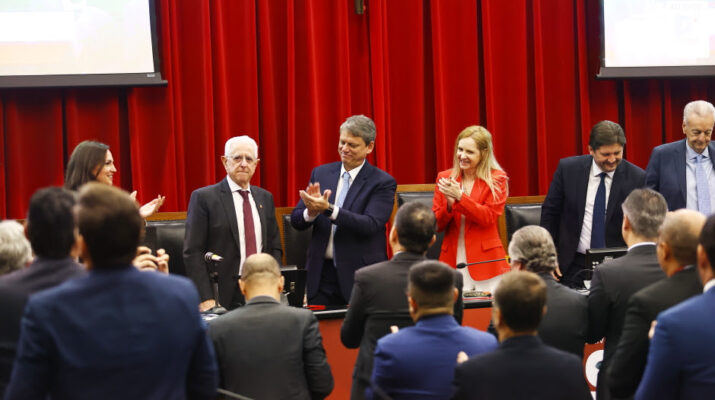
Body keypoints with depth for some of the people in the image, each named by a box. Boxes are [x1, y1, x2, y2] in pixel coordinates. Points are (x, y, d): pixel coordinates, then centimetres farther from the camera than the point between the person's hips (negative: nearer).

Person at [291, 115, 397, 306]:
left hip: (361, 277, -3)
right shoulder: (321, 173, 9)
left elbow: (371, 225, -18)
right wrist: (311, 211, -17)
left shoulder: (382, 182, -4)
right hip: (321, 274, 4)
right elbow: (296, 220, 7)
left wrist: (328, 209, -27)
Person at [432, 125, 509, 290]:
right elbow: (437, 225, 7)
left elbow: (488, 218, -9)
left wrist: (460, 196, -17)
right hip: (452, 261, 2)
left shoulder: (496, 180, 2)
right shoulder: (445, 178, 9)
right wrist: (449, 204, -12)